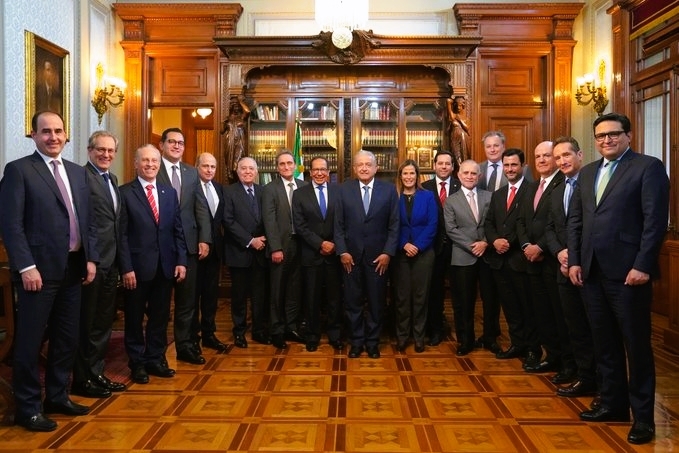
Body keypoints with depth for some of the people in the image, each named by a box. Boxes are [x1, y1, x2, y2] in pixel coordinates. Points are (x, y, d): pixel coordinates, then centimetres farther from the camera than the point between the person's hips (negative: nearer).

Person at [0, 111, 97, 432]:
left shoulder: (77, 172, 13)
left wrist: (91, 258, 6)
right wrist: (26, 267, -18)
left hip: (73, 269, 6)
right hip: (40, 270, -6)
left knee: (67, 339, 15)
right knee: (30, 342, 5)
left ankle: (57, 397, 31)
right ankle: (28, 408, 20)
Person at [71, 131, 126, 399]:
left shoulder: (112, 179, 16)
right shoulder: (81, 176, -12)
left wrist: (118, 259, 14)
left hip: (110, 262, 9)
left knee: (104, 322, 16)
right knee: (86, 323, 4)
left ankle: (96, 374, 30)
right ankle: (82, 379, 18)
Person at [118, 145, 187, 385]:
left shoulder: (170, 192, 10)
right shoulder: (125, 192, -4)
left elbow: (178, 230, 9)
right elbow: (122, 234, -8)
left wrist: (181, 261, 1)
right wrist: (126, 268, -13)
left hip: (165, 266, 4)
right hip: (138, 266, -4)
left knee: (160, 316, 12)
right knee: (135, 318, 10)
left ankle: (156, 360, 26)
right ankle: (137, 363, 24)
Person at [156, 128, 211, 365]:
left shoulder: (191, 172, 11)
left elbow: (202, 208, 7)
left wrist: (204, 239, -1)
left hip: (188, 244, 4)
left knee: (187, 299, 10)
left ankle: (185, 346, 22)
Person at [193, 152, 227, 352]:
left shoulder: (219, 188, 11)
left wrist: (216, 237, 1)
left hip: (214, 247, 6)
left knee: (211, 291, 12)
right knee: (193, 292, 5)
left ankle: (208, 334, 23)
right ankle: (192, 336, 17)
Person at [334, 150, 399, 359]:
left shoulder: (389, 190, 1)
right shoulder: (344, 189, 2)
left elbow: (394, 225, 0)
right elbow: (338, 224, 2)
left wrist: (388, 252, -8)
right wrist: (342, 251, -6)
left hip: (378, 256, 0)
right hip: (351, 255, 1)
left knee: (376, 302, 9)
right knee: (352, 302, 9)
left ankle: (373, 342, 26)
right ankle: (356, 341, 24)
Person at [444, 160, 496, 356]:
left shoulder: (489, 197, 8)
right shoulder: (451, 201, 4)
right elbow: (451, 230, -4)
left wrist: (486, 243, -11)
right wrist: (472, 246, -12)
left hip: (488, 255, 1)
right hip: (463, 257, -1)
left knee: (490, 299, 9)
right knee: (464, 301, 6)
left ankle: (490, 338, 26)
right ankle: (465, 339, 20)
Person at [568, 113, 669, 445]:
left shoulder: (648, 167, -3)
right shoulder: (587, 172, 15)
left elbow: (655, 221, -11)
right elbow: (575, 219, 13)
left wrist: (642, 266, -17)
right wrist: (574, 261, 5)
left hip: (627, 271, -6)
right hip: (592, 271, 6)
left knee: (636, 345, 5)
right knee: (604, 343, 15)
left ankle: (643, 416, 18)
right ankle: (613, 404, 29)